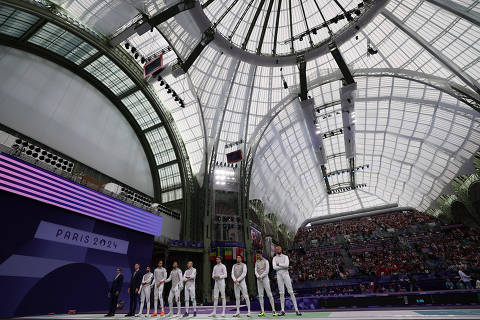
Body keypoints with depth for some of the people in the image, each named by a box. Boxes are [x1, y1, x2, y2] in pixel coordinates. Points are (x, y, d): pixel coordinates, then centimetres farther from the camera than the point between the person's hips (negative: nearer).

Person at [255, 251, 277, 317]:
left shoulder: (266, 261, -1)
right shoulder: (256, 262, 13)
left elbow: (267, 271, -8)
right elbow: (255, 271, 6)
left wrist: (261, 276, -13)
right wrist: (258, 276, -13)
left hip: (265, 278, -4)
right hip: (259, 280, 4)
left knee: (269, 294, -6)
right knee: (260, 296, 3)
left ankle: (273, 310, 0)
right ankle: (262, 311, 8)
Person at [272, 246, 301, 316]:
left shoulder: (285, 257, 4)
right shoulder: (274, 258, 9)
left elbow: (286, 265, -14)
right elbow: (274, 267, -6)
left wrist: (279, 264, -6)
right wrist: (283, 267, -9)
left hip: (286, 274, -1)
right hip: (279, 275, 2)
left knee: (291, 291, -4)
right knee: (281, 293, 3)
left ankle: (296, 309, 1)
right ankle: (282, 310, 10)